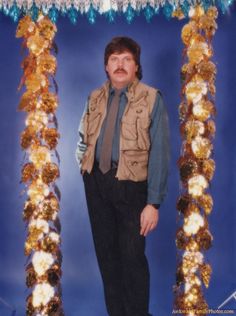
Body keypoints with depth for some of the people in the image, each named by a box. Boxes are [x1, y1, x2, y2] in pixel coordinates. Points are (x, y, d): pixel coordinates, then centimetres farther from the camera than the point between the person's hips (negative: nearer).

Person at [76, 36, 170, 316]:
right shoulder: (95, 98, 7)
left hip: (130, 185, -5)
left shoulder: (151, 99, -9)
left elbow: (159, 153, -13)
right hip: (96, 181, 5)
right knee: (105, 252, 15)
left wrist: (153, 202, -17)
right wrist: (85, 165, 3)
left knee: (132, 257, 2)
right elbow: (83, 138, 20)